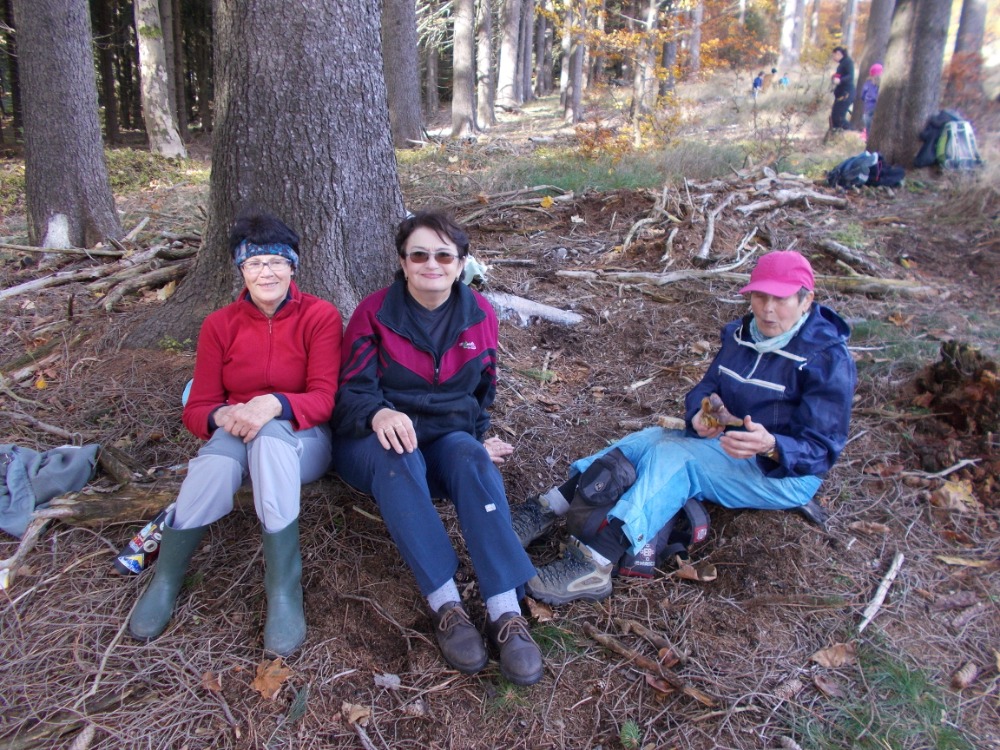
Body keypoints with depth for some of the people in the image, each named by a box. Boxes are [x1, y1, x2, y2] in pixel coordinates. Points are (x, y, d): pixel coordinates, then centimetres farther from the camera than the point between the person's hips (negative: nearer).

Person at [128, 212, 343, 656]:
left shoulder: (320, 316, -5)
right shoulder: (220, 325, 3)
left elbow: (324, 398, -14)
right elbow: (196, 409, 0)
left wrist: (274, 404, -35)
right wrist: (222, 417, -25)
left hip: (302, 441, -2)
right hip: (234, 440, 2)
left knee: (270, 432, -38)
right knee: (218, 457, -35)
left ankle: (284, 588, -36)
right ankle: (166, 579, -18)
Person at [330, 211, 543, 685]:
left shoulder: (480, 314, 5)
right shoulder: (374, 312, -4)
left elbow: (484, 389, 17)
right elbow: (352, 390, -10)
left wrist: (481, 435, 3)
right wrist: (378, 413, -32)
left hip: (448, 437, 2)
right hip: (374, 441, -1)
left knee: (473, 458, -34)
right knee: (396, 456, -38)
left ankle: (506, 614, -41)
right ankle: (445, 605, -40)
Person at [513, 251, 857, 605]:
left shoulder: (828, 359, -16)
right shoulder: (740, 334, 5)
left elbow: (821, 449, -19)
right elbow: (707, 388, 6)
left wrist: (770, 445, -41)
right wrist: (700, 415, -19)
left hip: (788, 472, -7)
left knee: (674, 456, -29)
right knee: (646, 440, -15)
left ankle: (594, 566, -40)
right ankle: (545, 511, -21)